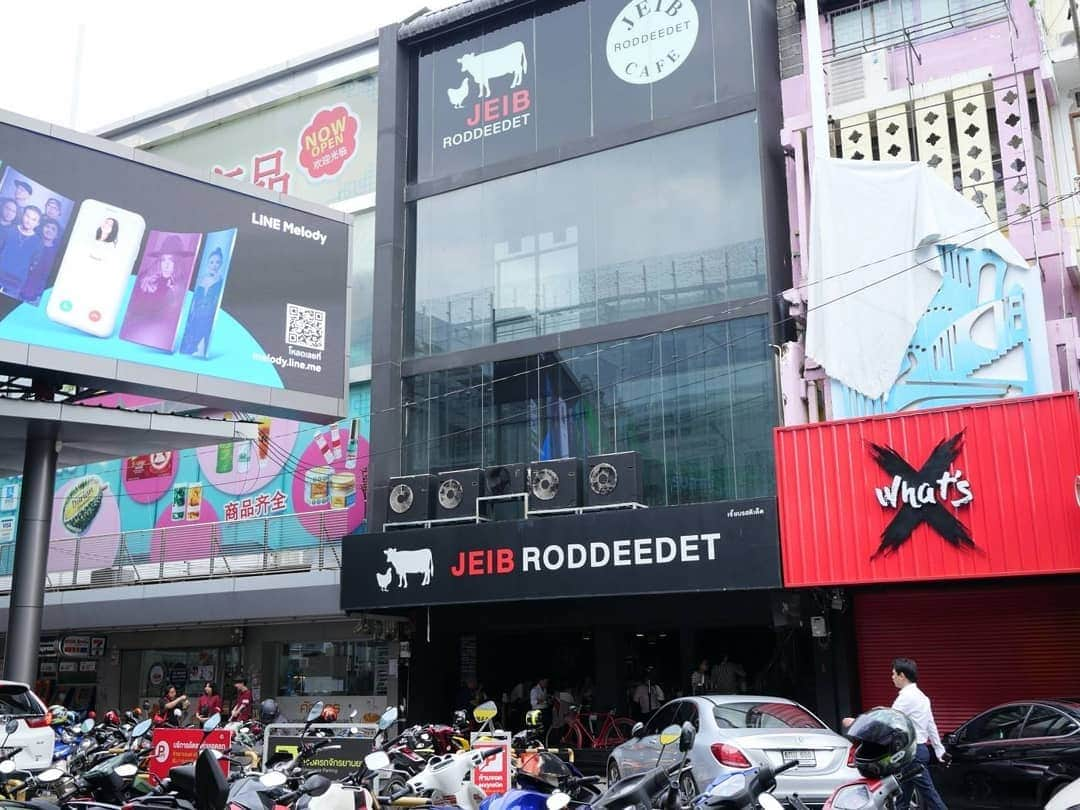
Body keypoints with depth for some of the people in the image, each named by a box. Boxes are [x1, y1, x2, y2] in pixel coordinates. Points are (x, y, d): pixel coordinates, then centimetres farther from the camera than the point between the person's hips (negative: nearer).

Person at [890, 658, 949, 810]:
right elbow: (931, 726, 17)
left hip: (913, 752, -10)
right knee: (902, 795, 13)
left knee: (928, 793, -5)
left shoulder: (907, 696, -16)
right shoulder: (920, 695, 15)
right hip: (917, 750, 10)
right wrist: (940, 751, 19)